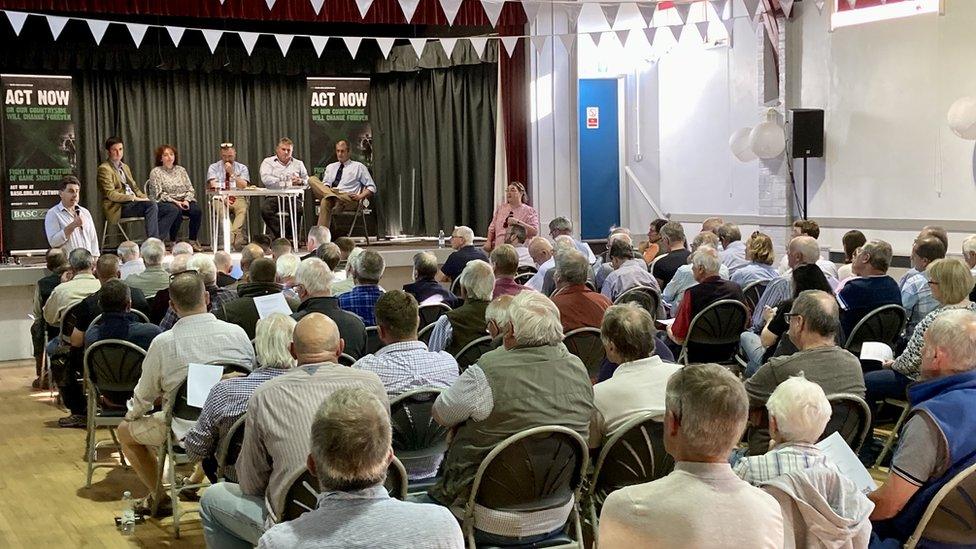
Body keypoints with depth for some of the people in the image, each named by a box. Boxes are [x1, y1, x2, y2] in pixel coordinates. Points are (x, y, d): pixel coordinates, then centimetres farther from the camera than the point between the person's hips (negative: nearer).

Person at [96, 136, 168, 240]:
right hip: (118, 208, -8)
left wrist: (144, 198, 2)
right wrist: (134, 198, -20)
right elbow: (110, 194, -13)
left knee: (172, 209, -8)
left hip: (131, 203, 8)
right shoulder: (104, 169, -4)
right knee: (151, 205, -33)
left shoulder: (125, 167, 23)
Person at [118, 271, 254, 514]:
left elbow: (144, 396, 0)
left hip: (185, 432, -3)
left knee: (125, 430, 21)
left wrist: (132, 414, 22)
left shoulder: (163, 343, -14)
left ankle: (159, 495, 21)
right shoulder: (237, 333, -8)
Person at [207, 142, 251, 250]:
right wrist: (223, 198, -19)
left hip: (238, 198, 0)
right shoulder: (213, 167, 12)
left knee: (243, 208, -34)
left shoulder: (242, 168, 13)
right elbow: (214, 186, -2)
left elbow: (243, 187, -1)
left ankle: (233, 240, -44)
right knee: (222, 209, -35)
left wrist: (232, 173, -9)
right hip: (220, 198, 0)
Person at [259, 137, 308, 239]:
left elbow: (307, 181, 20)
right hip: (273, 196, -1)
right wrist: (286, 183, -5)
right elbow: (266, 179, -3)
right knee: (265, 209, -32)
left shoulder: (298, 164, 25)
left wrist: (300, 181, -5)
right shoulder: (268, 162, 15)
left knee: (300, 208, -32)